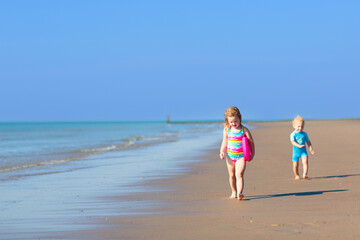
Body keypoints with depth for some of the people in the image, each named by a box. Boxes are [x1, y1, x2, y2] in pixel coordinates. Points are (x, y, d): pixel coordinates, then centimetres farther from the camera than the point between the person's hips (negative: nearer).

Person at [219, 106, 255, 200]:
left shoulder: (244, 130, -8)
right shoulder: (226, 130, 2)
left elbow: (251, 142, -1)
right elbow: (224, 142, 13)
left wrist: (252, 154, 0)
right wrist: (222, 151, -2)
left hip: (241, 156, -4)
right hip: (230, 155, 4)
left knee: (239, 174, -18)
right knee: (231, 175, 14)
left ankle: (239, 193, -28)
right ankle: (233, 192, 31)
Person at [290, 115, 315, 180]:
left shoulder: (304, 134, 3)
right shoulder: (293, 134, -8)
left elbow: (308, 141, 12)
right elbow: (293, 141, -23)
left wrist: (311, 148, 3)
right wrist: (299, 145, -38)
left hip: (303, 151, 1)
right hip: (296, 152, -1)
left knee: (305, 161, -21)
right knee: (295, 165, 5)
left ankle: (304, 174, -27)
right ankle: (297, 175, 25)